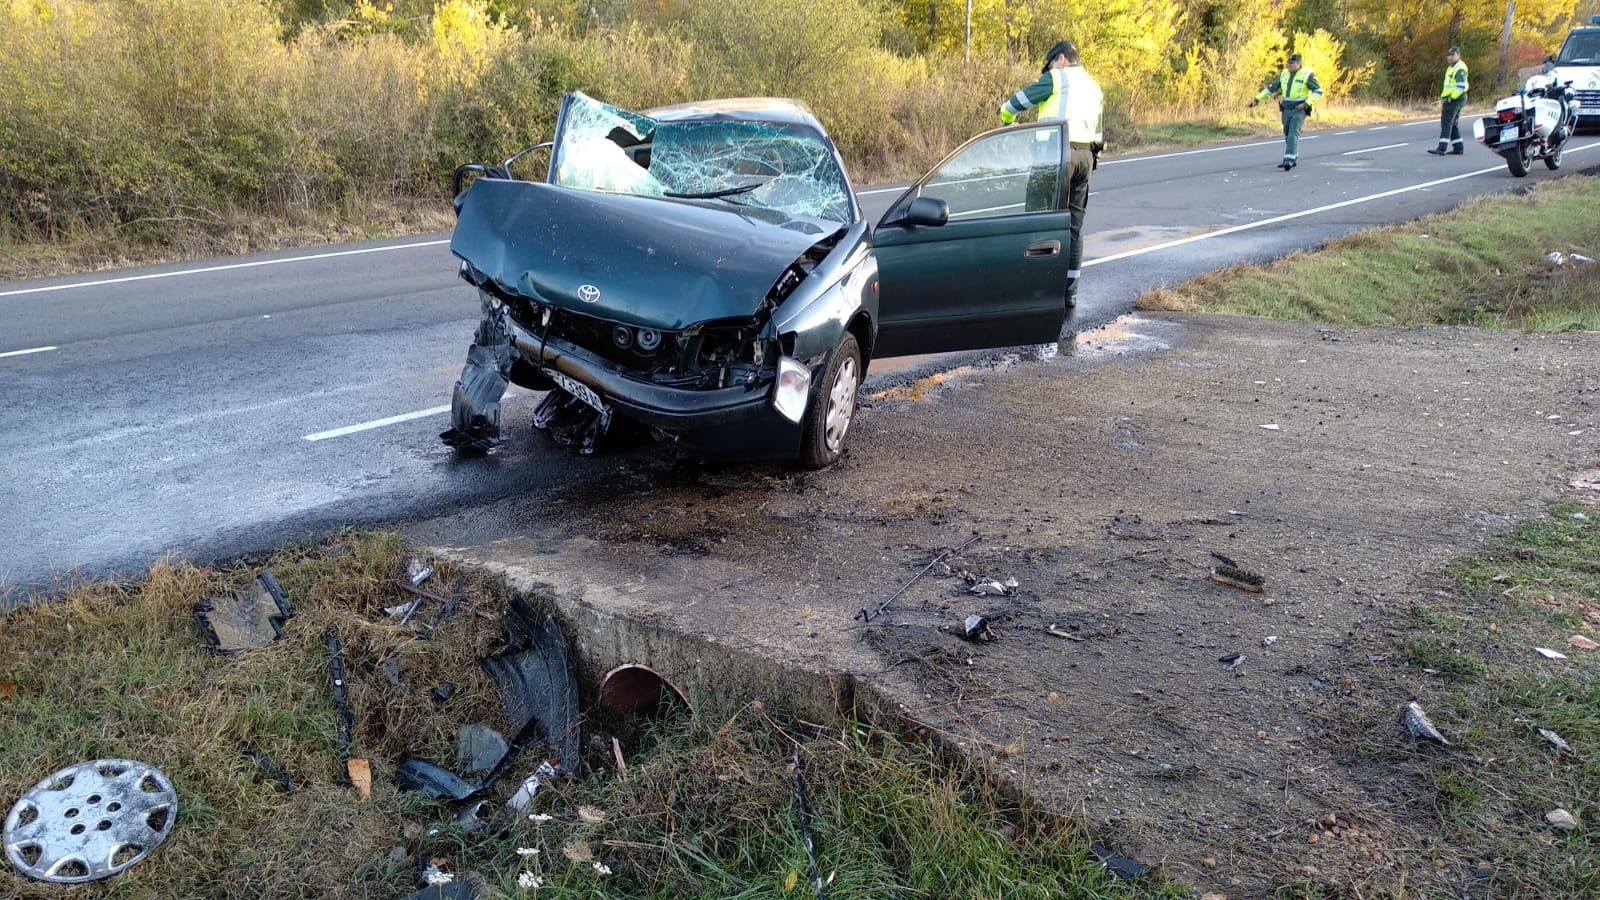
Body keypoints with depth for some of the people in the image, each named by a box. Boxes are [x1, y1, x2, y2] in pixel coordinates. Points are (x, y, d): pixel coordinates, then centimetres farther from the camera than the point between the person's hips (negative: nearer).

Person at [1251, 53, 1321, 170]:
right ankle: (1293, 159, 25)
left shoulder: (1307, 75, -7)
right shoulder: (1284, 74, 9)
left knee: (1293, 133, -17)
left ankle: (1289, 160, -23)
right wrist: (1257, 99, 10)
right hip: (1286, 110, 6)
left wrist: (1306, 104, -19)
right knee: (1287, 134, 11)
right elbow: (1271, 88, 15)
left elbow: (1318, 91, -9)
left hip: (1299, 110, -6)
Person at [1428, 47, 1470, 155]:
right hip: (1450, 99, 10)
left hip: (1455, 98, -10)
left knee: (1446, 123, -14)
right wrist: (1442, 97, 14)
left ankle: (1442, 148, -19)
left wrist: (1450, 98, -22)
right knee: (1453, 124, 13)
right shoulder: (1451, 68, 20)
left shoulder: (1460, 69, -12)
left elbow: (1461, 87, -20)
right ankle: (1459, 147, 17)